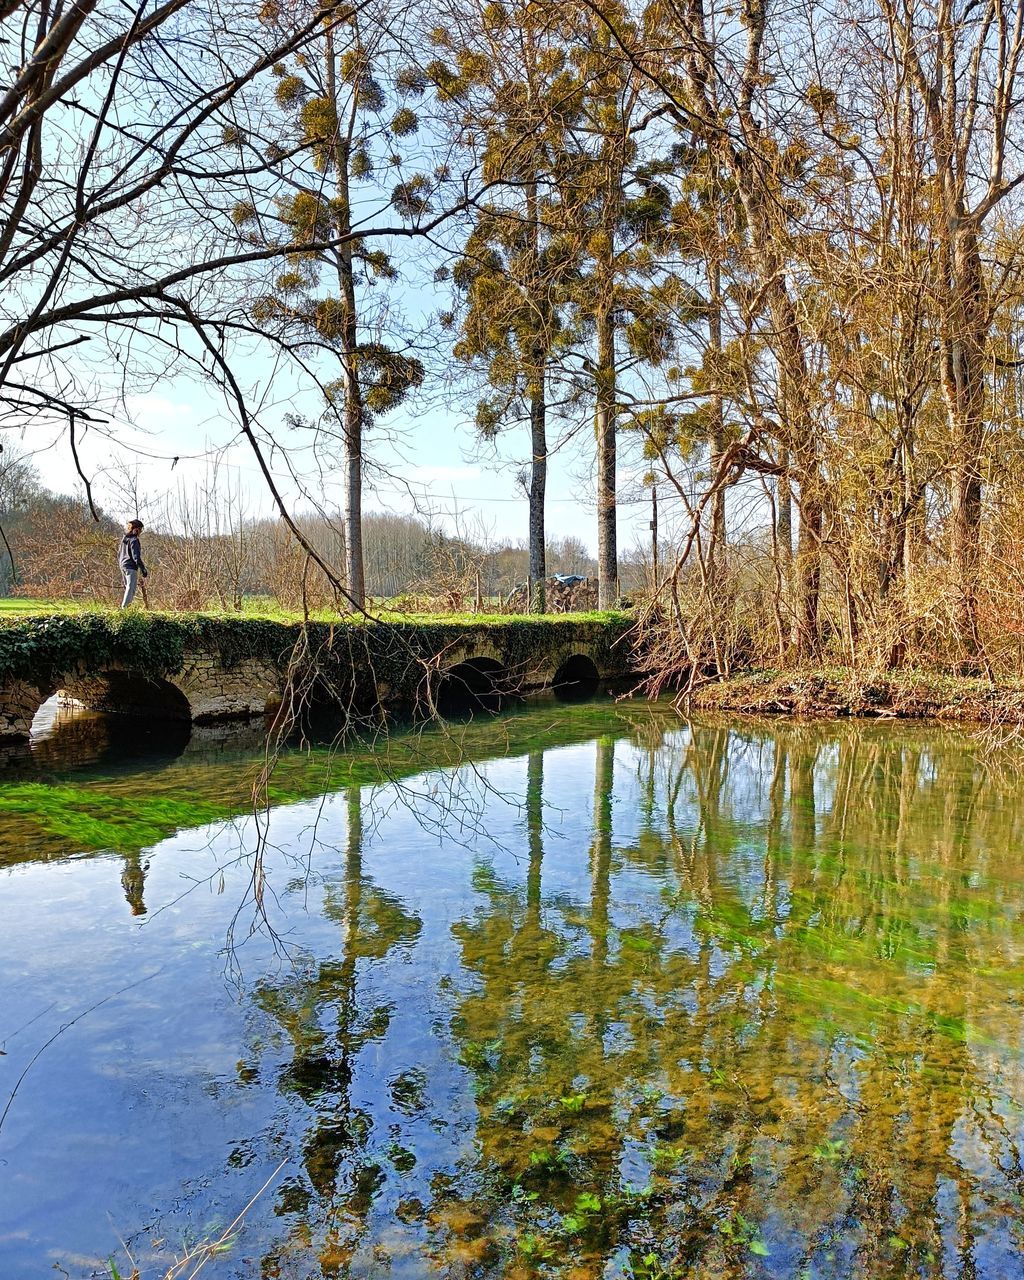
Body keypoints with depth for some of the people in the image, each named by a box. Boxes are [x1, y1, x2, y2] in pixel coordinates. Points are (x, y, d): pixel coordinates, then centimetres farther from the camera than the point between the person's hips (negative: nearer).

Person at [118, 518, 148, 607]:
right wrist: (143, 570, -15)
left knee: (128, 588, 17)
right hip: (131, 567, -9)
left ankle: (124, 606, 18)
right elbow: (136, 557, -18)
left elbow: (119, 555, 19)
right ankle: (124, 607, -14)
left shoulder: (124, 539, 13)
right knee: (131, 589, -8)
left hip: (123, 566, 9)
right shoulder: (134, 540, -13)